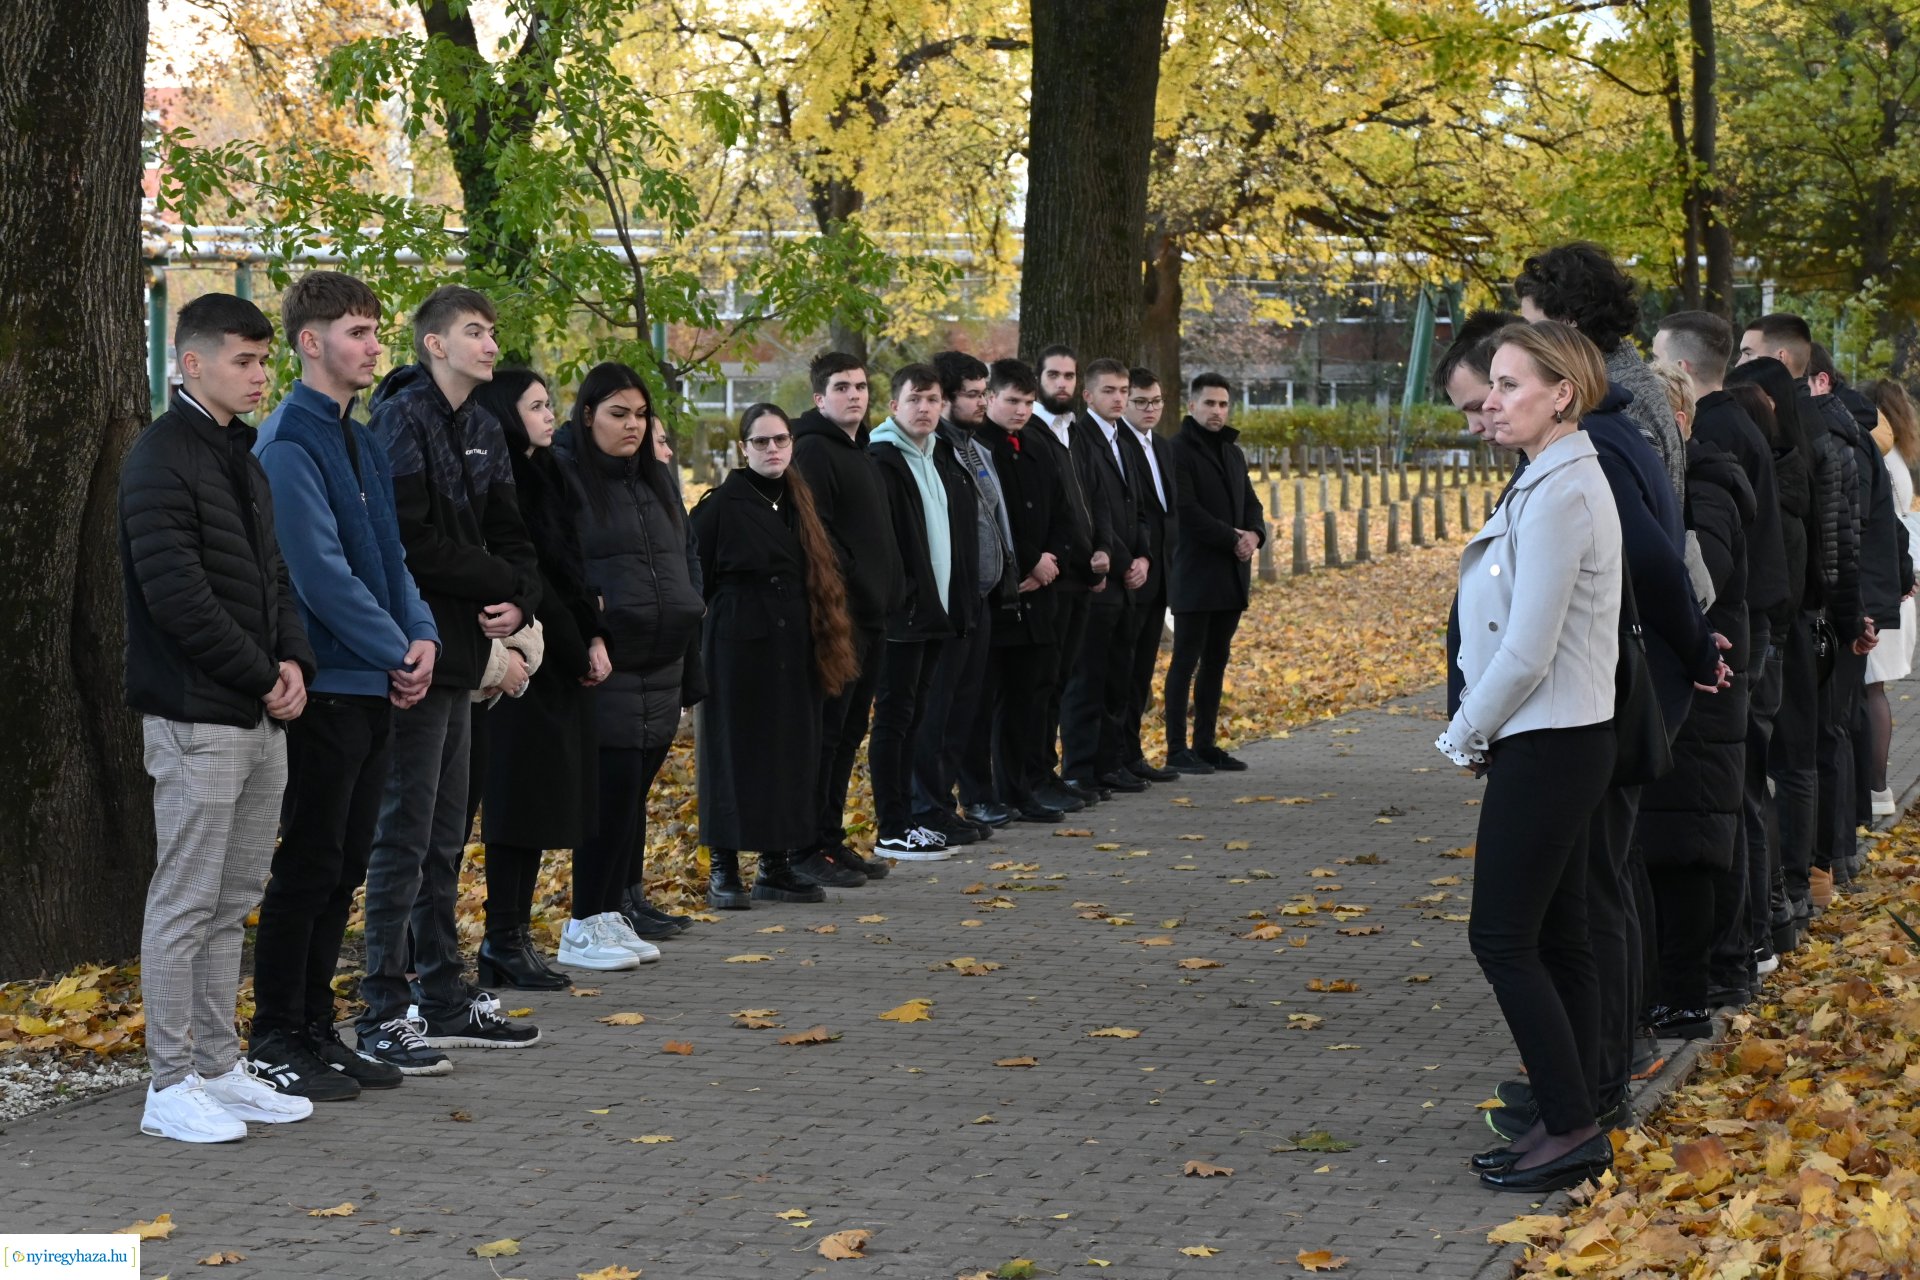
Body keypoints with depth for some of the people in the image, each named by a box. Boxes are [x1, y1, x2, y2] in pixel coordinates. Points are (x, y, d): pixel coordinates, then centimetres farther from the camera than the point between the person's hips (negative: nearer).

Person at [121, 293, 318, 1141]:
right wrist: (263, 677, -13)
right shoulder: (161, 460, -12)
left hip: (262, 718, 9)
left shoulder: (242, 457, 16)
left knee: (232, 903, 13)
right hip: (197, 718, -9)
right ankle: (171, 1086, 2)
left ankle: (219, 1068, 20)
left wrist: (294, 660, 1)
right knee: (185, 901, -4)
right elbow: (177, 595, -19)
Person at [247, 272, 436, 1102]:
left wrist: (420, 634, -1)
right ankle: (276, 1042, 5)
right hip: (324, 684, -8)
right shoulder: (290, 443, -13)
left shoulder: (359, 441, 15)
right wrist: (397, 653, -13)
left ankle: (315, 1029, 20)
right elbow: (321, 571, -18)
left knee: (343, 866, 12)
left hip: (374, 688, 8)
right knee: (308, 866, -3)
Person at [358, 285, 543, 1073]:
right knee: (405, 833, -7)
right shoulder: (402, 420, -12)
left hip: (460, 652, 9)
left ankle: (446, 999, 22)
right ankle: (384, 1014, -4)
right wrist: (502, 583, -10)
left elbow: (510, 534, 14)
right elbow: (411, 543, -20)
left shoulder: (483, 431, 15)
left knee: (446, 834, 14)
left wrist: (518, 600, -7)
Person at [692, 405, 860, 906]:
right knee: (735, 753, -2)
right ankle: (724, 869, 5)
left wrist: (820, 637, 11)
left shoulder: (799, 503, 12)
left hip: (793, 651, 6)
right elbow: (694, 577, -6)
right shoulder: (723, 505, -6)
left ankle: (776, 865, 15)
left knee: (790, 753, 7)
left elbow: (821, 571, 18)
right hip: (738, 648, -6)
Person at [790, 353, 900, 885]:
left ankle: (832, 838, 20)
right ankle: (810, 849, -2)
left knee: (849, 733, 13)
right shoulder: (813, 451, -12)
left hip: (869, 614, 10)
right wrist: (846, 593, -19)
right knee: (825, 731, -7)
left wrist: (886, 591, 16)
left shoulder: (862, 452, 19)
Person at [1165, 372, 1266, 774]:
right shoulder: (1178, 450, -8)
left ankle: (1206, 744, 14)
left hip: (1232, 574, 8)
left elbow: (1251, 503, 18)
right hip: (1195, 574, -8)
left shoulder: (1232, 453, 18)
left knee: (1217, 661, 9)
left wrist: (1254, 534, -3)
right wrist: (1232, 539, -15)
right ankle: (1177, 751, -3)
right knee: (1186, 661, -5)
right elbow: (1187, 510, -16)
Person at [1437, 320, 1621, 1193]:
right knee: (1557, 938, 12)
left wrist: (1466, 735, -7)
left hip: (1547, 749, -10)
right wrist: (1479, 733, 13)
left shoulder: (1559, 497, -20)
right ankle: (1569, 1124, 17)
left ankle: (1572, 1128, 0)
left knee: (1503, 938, -5)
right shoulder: (1555, 482, 12)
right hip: (1556, 740, 10)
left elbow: (1526, 652, -21)